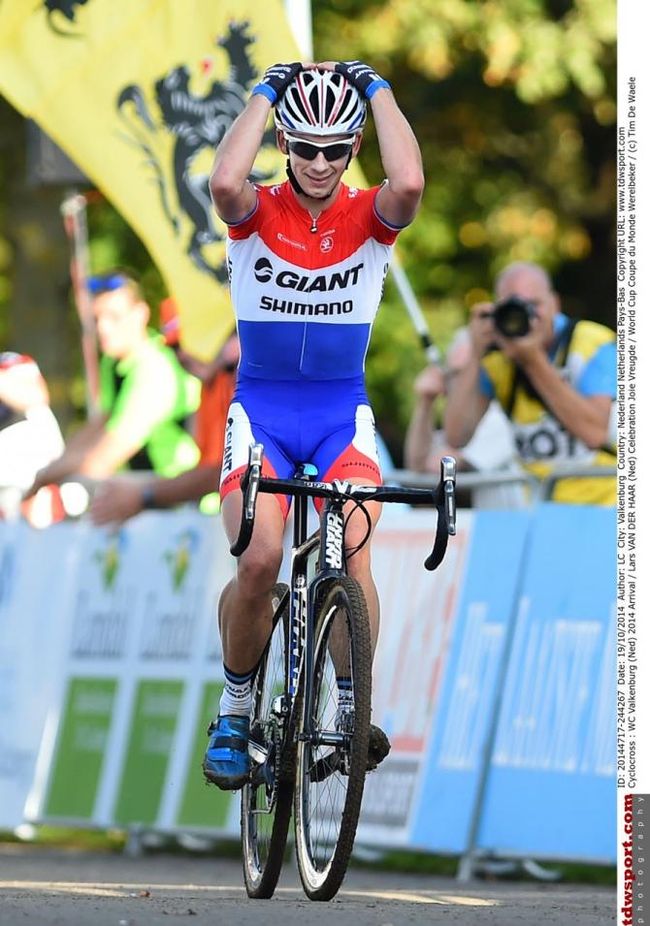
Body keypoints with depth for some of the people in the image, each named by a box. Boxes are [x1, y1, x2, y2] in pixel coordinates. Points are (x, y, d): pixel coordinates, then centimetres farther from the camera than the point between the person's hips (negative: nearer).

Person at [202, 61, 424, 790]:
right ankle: (235, 712, 0)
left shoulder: (370, 217, -3)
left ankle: (353, 703, -14)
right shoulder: (256, 214, -5)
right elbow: (225, 183, -30)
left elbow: (409, 183, -28)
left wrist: (376, 89, -15)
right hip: (261, 408, -1)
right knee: (260, 558, -22)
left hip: (342, 412, 1)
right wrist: (266, 91, -17)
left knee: (352, 546, -26)